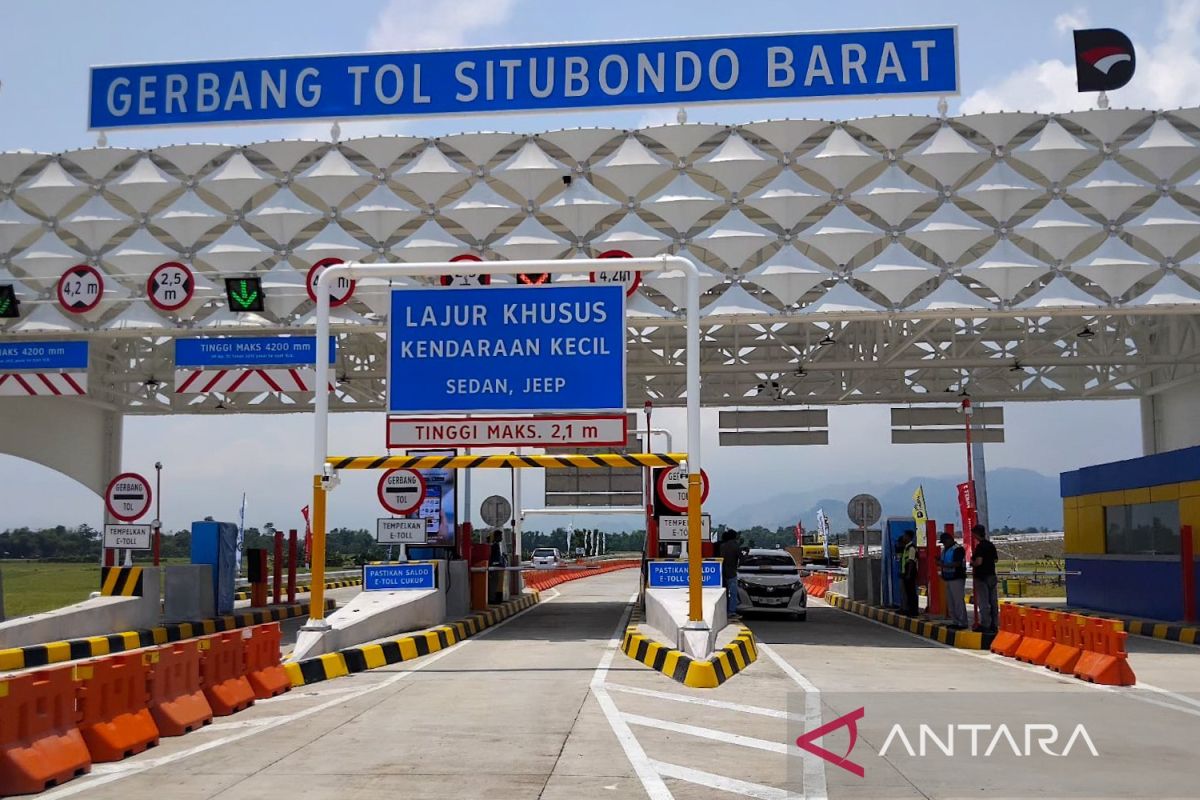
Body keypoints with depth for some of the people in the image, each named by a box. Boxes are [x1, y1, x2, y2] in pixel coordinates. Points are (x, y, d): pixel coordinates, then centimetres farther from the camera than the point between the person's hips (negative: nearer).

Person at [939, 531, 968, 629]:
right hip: (948, 579, 9)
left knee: (959, 601, -9)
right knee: (950, 602, 10)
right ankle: (954, 621, 16)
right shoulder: (945, 549, 17)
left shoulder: (958, 549, -11)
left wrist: (944, 565, -22)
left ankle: (962, 622, -6)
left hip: (957, 579, -9)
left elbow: (957, 563, -21)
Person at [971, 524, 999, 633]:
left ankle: (985, 625, -1)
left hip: (982, 577, -8)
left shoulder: (980, 546, -17)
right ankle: (994, 624, 16)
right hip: (992, 575, 8)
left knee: (983, 602, -3)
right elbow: (996, 559, 17)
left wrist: (972, 563, -7)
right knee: (993, 601, 11)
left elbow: (978, 562, -26)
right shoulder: (991, 545, 8)